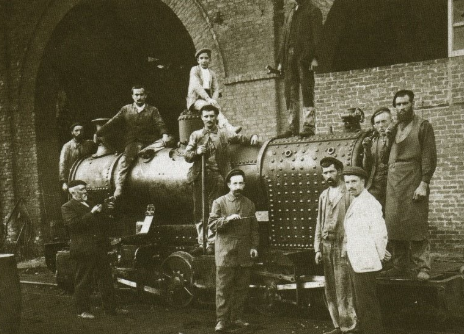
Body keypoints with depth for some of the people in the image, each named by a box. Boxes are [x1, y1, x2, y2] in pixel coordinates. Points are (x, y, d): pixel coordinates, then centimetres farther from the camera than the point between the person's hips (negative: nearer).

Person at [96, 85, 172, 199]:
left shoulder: (152, 110, 15)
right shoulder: (126, 109, 18)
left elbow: (160, 124, 1)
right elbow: (113, 123, 15)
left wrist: (165, 135, -21)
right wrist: (98, 133, 5)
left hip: (149, 142, 2)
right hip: (132, 143, -1)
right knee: (125, 159, -27)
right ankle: (118, 186, -35)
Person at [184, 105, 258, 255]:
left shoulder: (224, 134, 12)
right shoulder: (195, 135, 15)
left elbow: (242, 139, 21)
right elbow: (187, 156, 12)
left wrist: (252, 137, 3)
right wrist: (196, 152, -8)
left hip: (216, 176, -2)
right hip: (199, 176, 2)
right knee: (199, 212, 1)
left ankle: (211, 244, -1)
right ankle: (201, 243, 7)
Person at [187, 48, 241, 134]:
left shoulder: (212, 73, 18)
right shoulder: (194, 70, 1)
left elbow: (216, 90, 9)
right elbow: (196, 86, -15)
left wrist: (213, 101, -15)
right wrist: (208, 99, -28)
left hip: (208, 100, 4)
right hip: (195, 99, -4)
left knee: (216, 107, -30)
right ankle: (228, 127, -53)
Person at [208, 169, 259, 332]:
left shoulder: (249, 204, 12)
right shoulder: (219, 202, 2)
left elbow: (254, 228, 13)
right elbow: (212, 223, -5)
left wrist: (254, 246, 3)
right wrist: (228, 219, -19)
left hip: (244, 253, 3)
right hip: (225, 252, -3)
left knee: (242, 288, 6)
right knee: (223, 288, -3)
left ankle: (237, 317, 15)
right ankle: (222, 320, 2)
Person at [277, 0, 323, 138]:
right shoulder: (289, 12, 22)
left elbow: (317, 35, -3)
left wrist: (315, 57, -15)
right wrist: (280, 60, 14)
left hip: (305, 56, -6)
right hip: (290, 57, 6)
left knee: (307, 92, -8)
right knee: (290, 94, 2)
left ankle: (309, 126, -8)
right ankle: (292, 127, 4)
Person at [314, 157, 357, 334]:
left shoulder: (348, 193, -5)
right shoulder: (323, 196, 16)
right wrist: (318, 248, 12)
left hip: (343, 246, -7)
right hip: (326, 246, 7)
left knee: (343, 289, -7)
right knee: (330, 290, 10)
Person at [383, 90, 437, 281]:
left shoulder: (423, 126, 3)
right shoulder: (393, 128, 18)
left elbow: (429, 157, -4)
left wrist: (424, 184, -12)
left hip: (413, 182, -5)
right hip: (393, 184, 5)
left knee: (417, 226, -7)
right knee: (393, 225, 3)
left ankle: (421, 267, -4)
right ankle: (400, 266, 10)